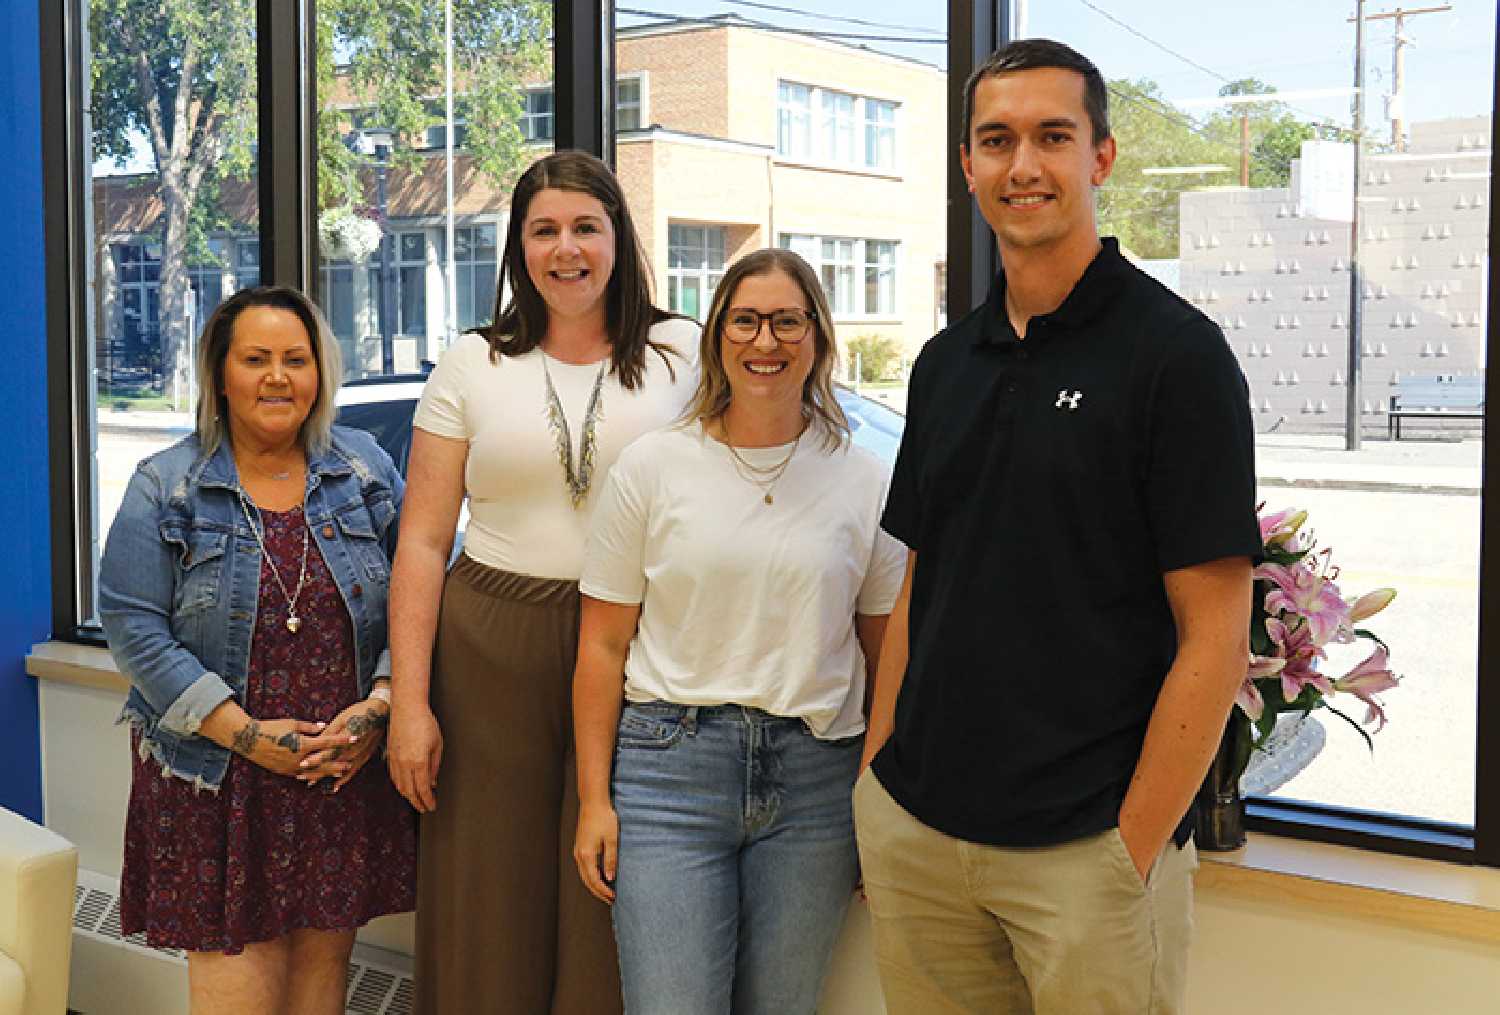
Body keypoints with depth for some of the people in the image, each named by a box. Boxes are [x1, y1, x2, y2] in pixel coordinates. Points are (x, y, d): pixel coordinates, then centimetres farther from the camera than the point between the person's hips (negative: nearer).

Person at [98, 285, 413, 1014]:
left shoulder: (366, 471, 7)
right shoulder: (165, 487, 0)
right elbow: (132, 624, -6)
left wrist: (378, 705, -10)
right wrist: (246, 734, -13)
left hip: (345, 773, 2)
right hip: (215, 778, -2)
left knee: (325, 954, 8)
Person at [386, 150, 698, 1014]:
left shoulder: (683, 354, 6)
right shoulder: (473, 365, 7)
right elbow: (423, 540, 4)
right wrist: (410, 702, -2)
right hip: (491, 652, 1)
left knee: (614, 921, 3)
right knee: (490, 908, 7)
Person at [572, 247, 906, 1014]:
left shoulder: (864, 481, 6)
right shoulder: (651, 467, 2)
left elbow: (887, 652, 9)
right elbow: (604, 645, 3)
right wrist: (594, 798, -2)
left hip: (815, 778, 2)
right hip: (671, 766, -1)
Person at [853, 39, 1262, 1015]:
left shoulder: (1176, 351, -9)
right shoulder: (945, 363, 9)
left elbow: (1214, 637, -11)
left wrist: (1135, 850, -14)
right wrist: (878, 776, 8)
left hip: (1085, 850, -5)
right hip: (914, 829, 5)